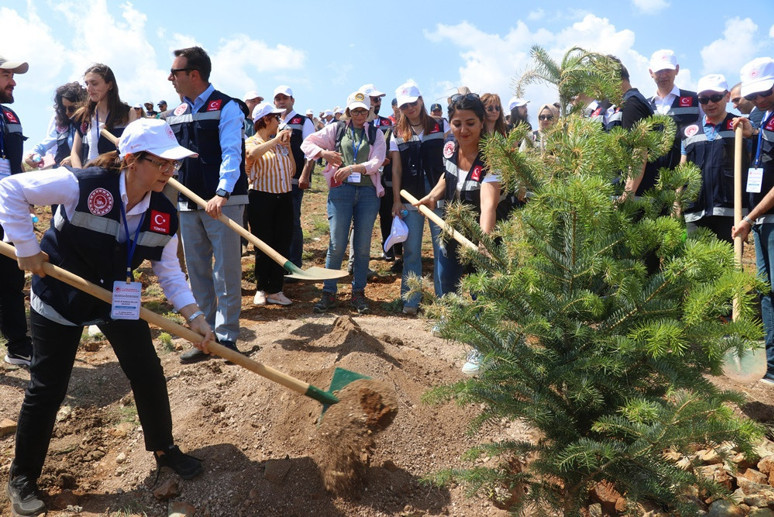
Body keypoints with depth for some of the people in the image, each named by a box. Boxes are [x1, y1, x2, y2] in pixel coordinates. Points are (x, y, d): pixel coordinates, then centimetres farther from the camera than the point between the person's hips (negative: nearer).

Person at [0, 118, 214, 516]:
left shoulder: (165, 215, -12)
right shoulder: (82, 185, -27)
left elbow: (169, 272, -5)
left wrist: (194, 315, -14)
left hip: (118, 297, 4)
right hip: (60, 296, -4)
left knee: (148, 374, 3)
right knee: (47, 388, 5)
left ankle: (164, 449, 27)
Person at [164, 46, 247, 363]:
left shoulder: (226, 107, -6)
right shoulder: (176, 113, 15)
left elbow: (231, 154, -16)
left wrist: (222, 194, -28)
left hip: (223, 201, -7)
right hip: (188, 204, 7)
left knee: (226, 272, -2)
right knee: (197, 272, 11)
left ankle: (227, 337, 7)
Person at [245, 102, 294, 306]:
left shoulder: (280, 143, 15)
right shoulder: (251, 142, -2)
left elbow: (292, 171, 11)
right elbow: (252, 154, -28)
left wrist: (287, 145, 5)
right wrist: (276, 139, -20)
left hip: (284, 197, 5)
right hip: (261, 197, -5)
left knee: (282, 245, 4)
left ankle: (275, 290, 12)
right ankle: (261, 289, 18)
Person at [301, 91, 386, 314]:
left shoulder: (376, 134, 11)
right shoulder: (336, 129, 11)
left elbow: (377, 161, -3)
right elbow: (307, 143, 10)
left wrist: (354, 167, -19)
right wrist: (324, 153, -10)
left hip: (368, 191, 1)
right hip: (341, 189, -1)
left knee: (363, 245, 4)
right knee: (337, 244, -4)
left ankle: (358, 293, 14)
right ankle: (328, 293, 6)